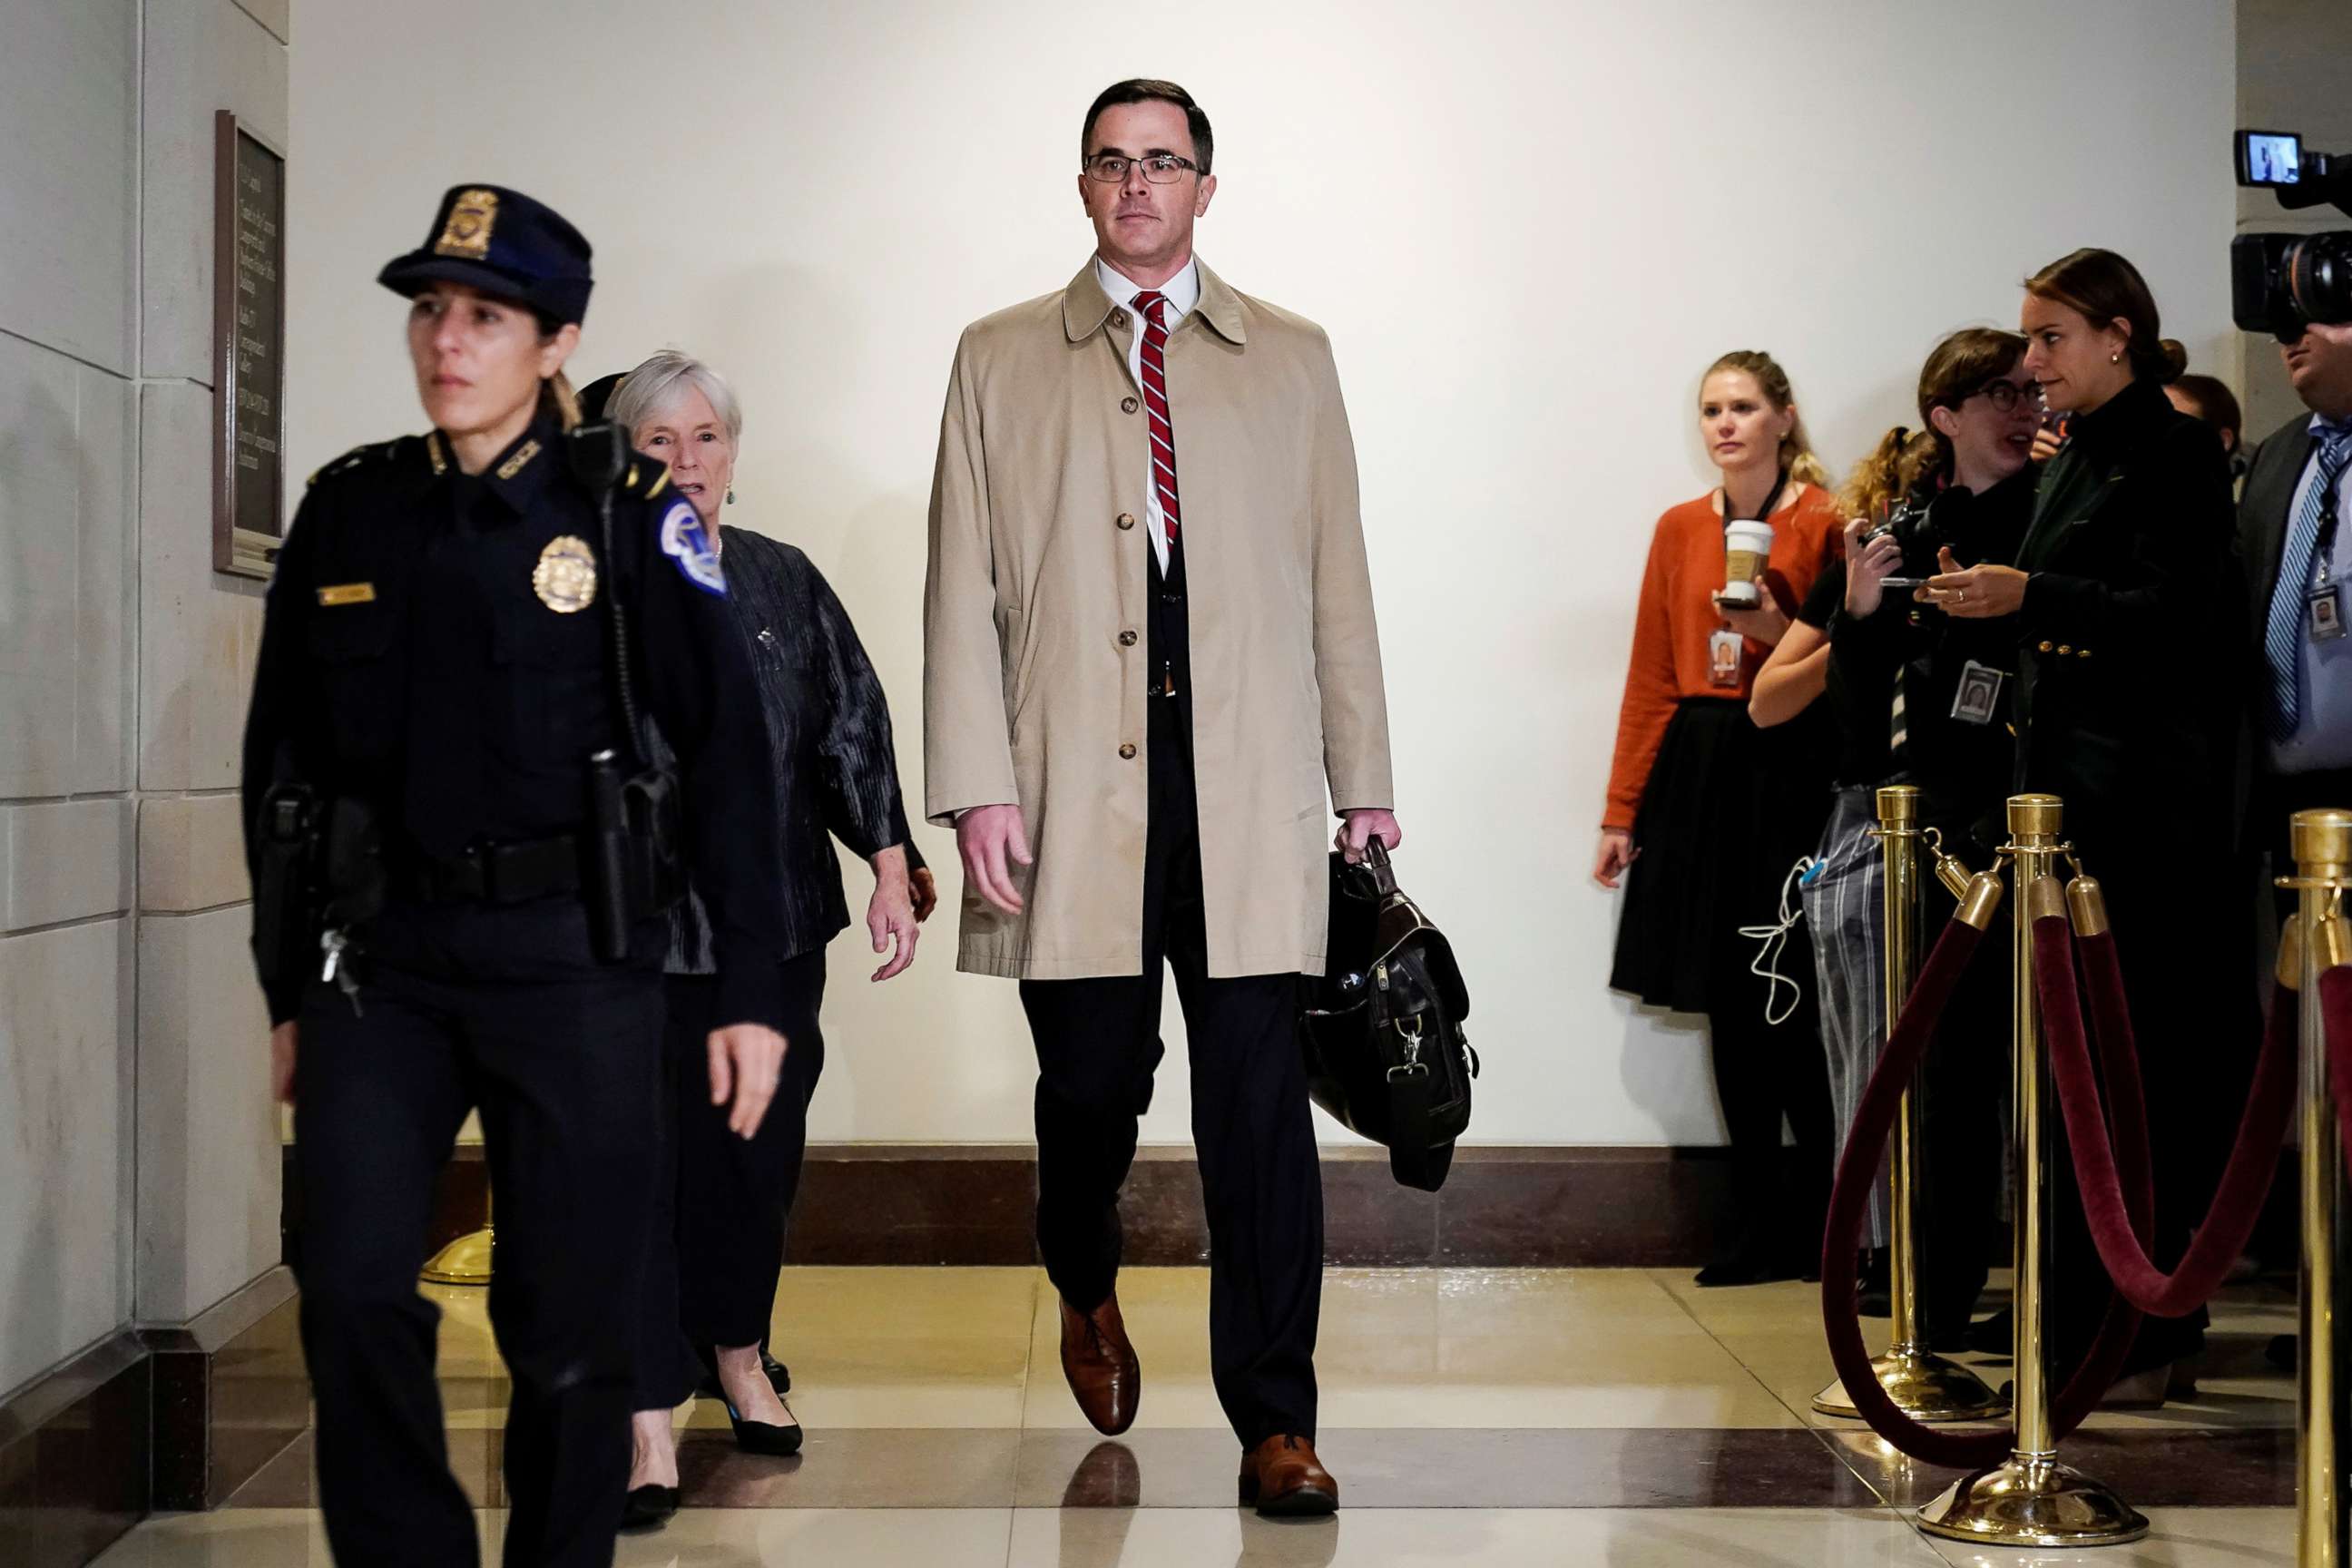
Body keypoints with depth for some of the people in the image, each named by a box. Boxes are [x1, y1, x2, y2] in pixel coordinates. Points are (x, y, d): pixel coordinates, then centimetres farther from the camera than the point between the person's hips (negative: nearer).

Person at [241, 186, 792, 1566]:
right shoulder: (349, 511, 8)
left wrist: (752, 989, -5)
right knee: (354, 1293, -8)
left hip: (574, 955, -2)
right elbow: (283, 760, 13)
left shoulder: (626, 514, -2)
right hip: (382, 959, 3)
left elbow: (729, 752, -2)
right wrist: (289, 991, 12)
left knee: (571, 1323, 4)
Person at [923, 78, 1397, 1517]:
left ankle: (1275, 1420, 4)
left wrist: (1365, 779, 8)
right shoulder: (1002, 360, 11)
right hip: (1074, 783, 0)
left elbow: (1337, 580, 12)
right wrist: (978, 787, -5)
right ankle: (1089, 1295, 37)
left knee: (1258, 1098, -3)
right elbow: (964, 589, 5)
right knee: (1093, 1077, 5)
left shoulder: (1291, 358, 15)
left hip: (1248, 784, 0)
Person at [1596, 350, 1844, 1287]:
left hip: (1788, 772, -4)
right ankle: (1760, 1224, 15)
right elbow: (1650, 677, 12)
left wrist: (1780, 636, -18)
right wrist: (1622, 810, 10)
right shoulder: (1680, 529, 11)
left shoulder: (1823, 524, -3)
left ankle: (1823, 1225, 7)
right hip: (1695, 771, 5)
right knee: (1729, 1004, 7)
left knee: (1791, 1002, -6)